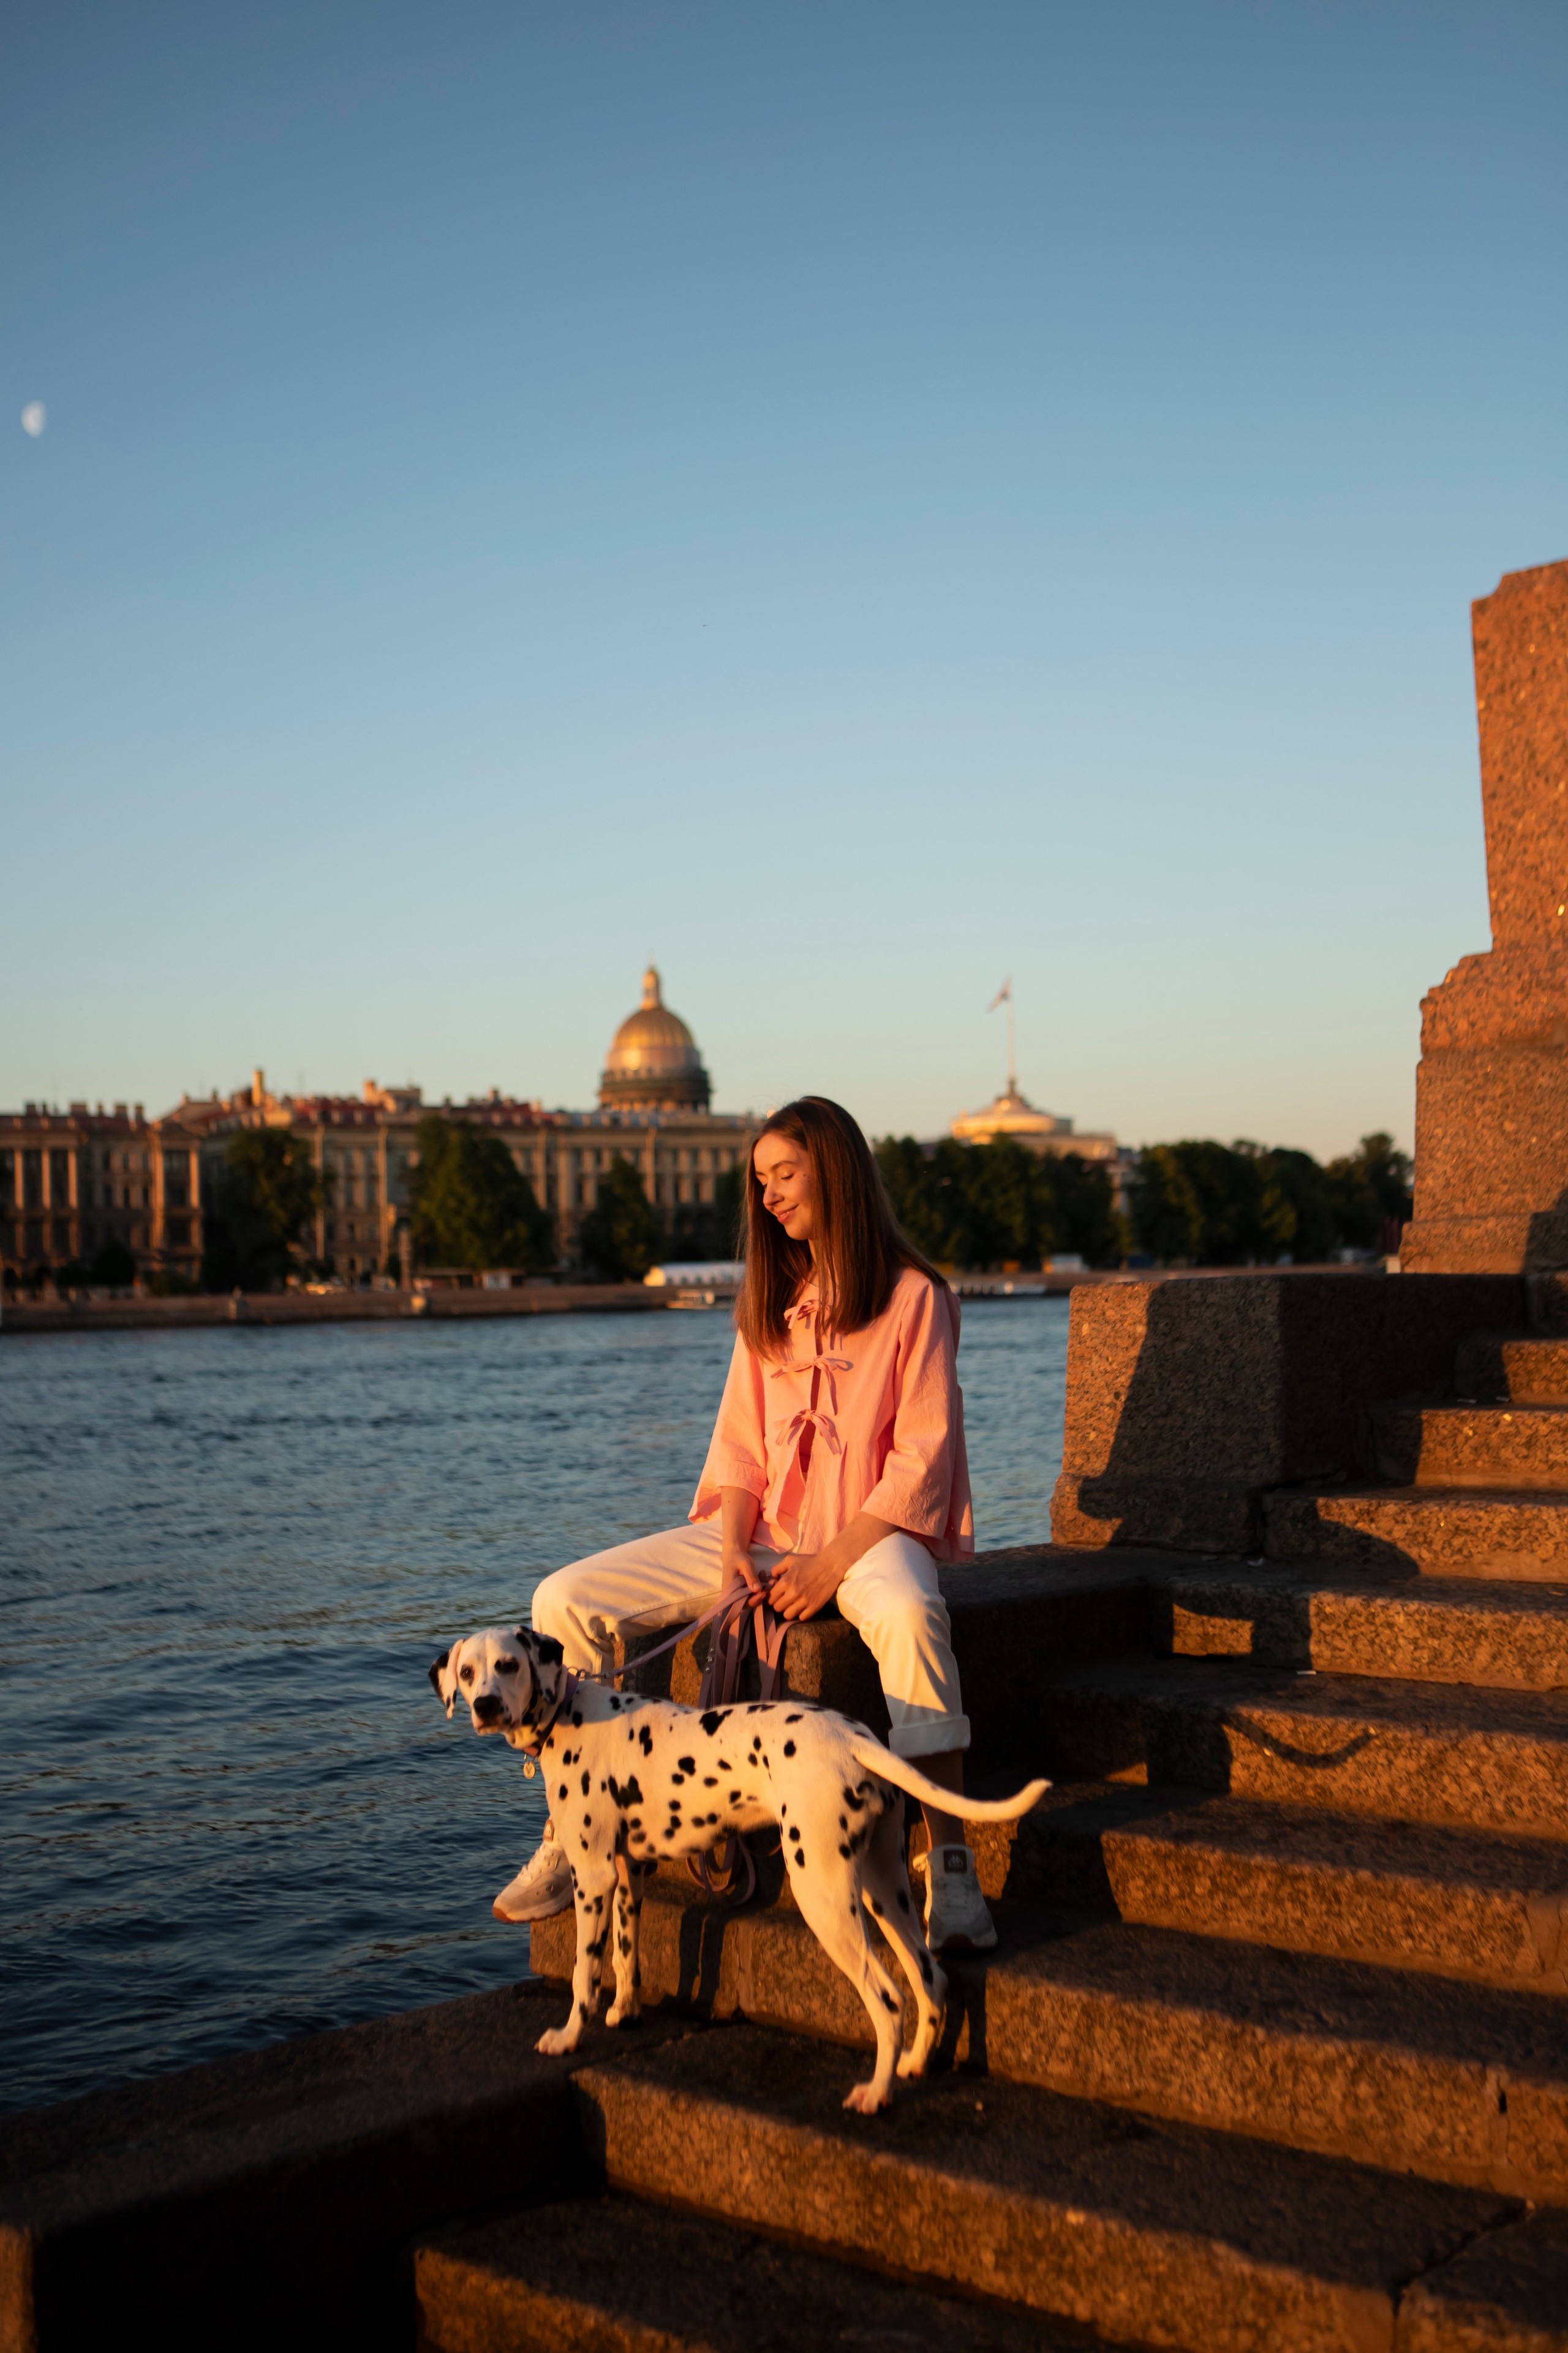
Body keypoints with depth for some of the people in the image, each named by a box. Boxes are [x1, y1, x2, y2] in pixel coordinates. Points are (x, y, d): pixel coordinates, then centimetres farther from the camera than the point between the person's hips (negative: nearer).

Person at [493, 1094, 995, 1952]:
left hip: (872, 1530, -6)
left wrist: (832, 1562, -19)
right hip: (765, 1530, 6)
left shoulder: (912, 1296, -5)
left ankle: (950, 1865, -37)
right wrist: (732, 1549, -7)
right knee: (566, 1600, -9)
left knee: (909, 1616, -43)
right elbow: (740, 1441, 11)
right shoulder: (768, 1300, 14)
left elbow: (922, 1458, -10)